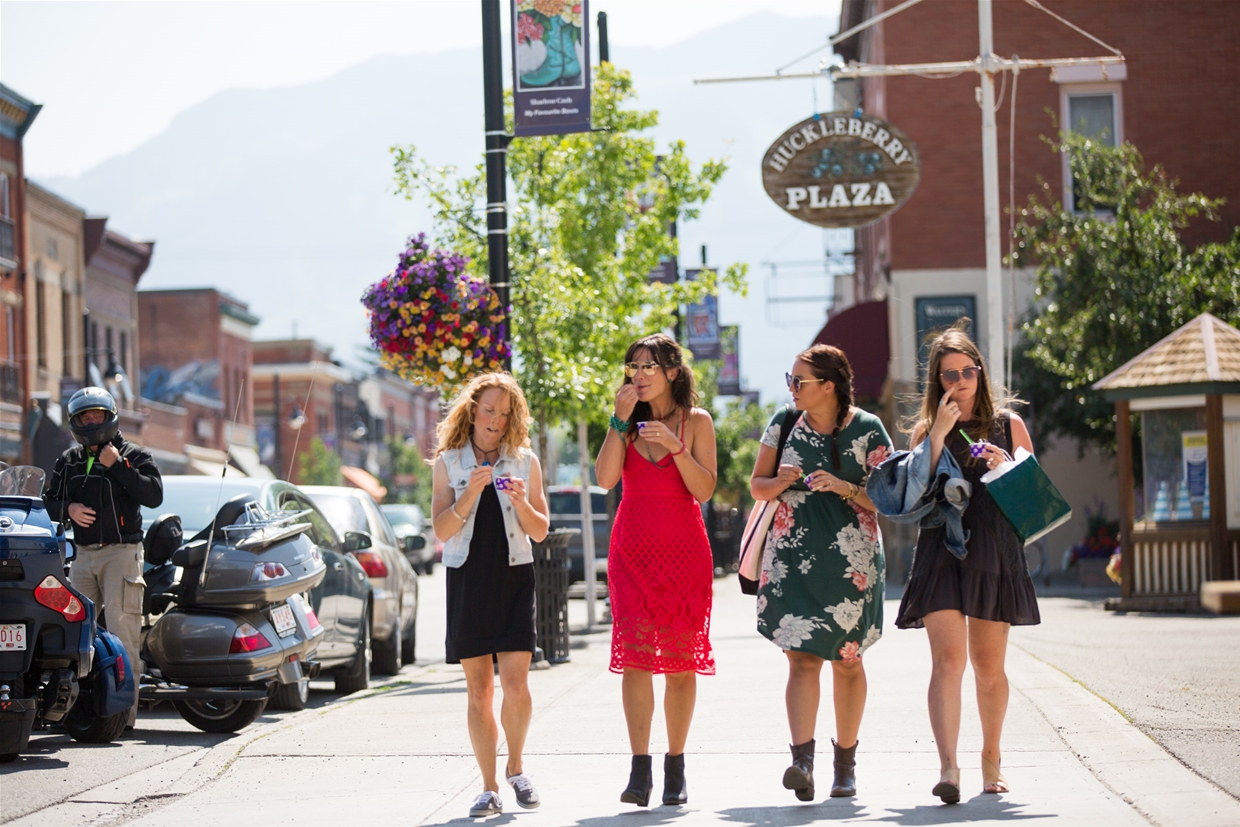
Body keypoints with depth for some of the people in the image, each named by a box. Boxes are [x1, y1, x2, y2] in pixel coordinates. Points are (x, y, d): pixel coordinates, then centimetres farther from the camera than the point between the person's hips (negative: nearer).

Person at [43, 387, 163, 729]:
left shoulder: (134, 456, 3)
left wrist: (117, 466, -14)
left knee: (122, 630, -13)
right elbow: (50, 499, 19)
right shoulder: (69, 461, 18)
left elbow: (154, 495, -11)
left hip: (122, 553, -5)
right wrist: (68, 509, -4)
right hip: (84, 555, 5)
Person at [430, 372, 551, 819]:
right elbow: (442, 530, -2)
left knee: (515, 683, -11)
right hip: (467, 579, 0)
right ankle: (489, 788, 7)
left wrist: (521, 503, -13)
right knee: (478, 690, 1)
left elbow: (541, 531, 6)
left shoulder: (525, 461, 7)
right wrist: (470, 494, -17)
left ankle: (515, 768, 12)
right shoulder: (448, 463, 6)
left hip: (513, 579, 0)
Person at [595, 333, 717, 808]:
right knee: (635, 656, -10)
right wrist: (620, 421, -9)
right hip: (632, 549, 1)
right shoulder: (627, 422, 10)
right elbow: (605, 478, -5)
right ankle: (640, 770, -14)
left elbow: (705, 489, -6)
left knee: (680, 660, 2)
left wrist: (674, 445, -18)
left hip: (684, 552, -1)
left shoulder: (696, 421, 3)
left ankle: (675, 767, 12)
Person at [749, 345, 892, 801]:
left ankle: (845, 761, 19)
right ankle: (802, 759, -22)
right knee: (802, 656, -11)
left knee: (846, 659, 8)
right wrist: (781, 482, -9)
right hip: (793, 556, 1)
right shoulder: (784, 424, 8)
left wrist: (844, 489, -18)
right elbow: (757, 485, 13)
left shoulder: (867, 430, -1)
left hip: (851, 559, -1)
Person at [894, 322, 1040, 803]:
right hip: (942, 551, -1)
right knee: (948, 658, -16)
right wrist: (939, 434, -10)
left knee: (989, 667, 9)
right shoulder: (926, 429, 8)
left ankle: (990, 758, 28)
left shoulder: (1008, 424, 9)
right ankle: (948, 767, -26)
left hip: (995, 553, 1)